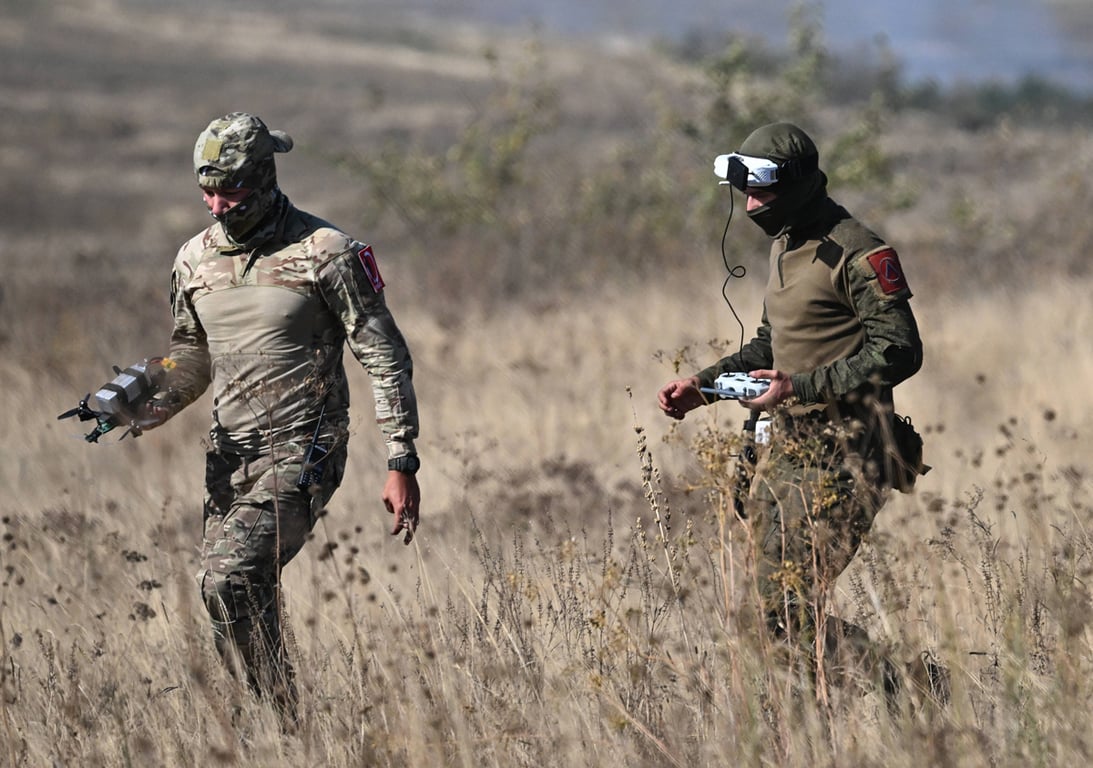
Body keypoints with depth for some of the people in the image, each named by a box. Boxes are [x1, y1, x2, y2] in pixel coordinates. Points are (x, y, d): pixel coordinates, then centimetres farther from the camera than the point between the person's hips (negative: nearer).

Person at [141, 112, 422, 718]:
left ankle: (280, 723, -12)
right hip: (230, 456, 6)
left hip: (302, 453, -6)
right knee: (227, 590, 3)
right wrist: (156, 403, 0)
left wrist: (402, 464, -10)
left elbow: (386, 359, -6)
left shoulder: (324, 253, -9)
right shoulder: (195, 260, 8)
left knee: (231, 578, -23)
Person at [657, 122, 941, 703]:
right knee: (775, 610, 6)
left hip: (839, 456, -10)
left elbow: (899, 353, -19)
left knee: (805, 608, -15)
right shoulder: (784, 246, 16)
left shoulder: (857, 254, -13)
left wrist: (801, 387, -22)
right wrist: (703, 385, 14)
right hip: (785, 446, 10)